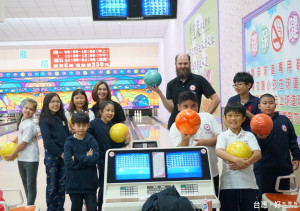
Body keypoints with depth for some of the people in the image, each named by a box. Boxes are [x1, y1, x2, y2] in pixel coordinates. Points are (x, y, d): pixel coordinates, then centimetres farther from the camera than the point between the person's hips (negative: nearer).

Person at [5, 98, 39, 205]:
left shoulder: (30, 125, -19)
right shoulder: (22, 120, 5)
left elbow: (23, 144, -16)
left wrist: (12, 155, -6)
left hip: (31, 159, -8)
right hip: (21, 158, 8)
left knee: (31, 186, 2)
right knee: (25, 185, 17)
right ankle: (30, 205, 29)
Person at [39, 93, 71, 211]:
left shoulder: (61, 117, 10)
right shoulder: (45, 120, -8)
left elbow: (68, 134, 11)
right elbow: (47, 140, -14)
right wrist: (60, 153, -13)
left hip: (64, 155, 5)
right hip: (51, 155, -5)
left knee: (62, 184, 11)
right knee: (52, 186, 5)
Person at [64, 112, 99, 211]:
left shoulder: (92, 141, -3)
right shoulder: (69, 142, -3)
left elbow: (95, 159, -17)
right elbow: (69, 163, -14)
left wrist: (77, 157, -18)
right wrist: (86, 158, -16)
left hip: (90, 183, 0)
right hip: (74, 183, 1)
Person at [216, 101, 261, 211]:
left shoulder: (249, 135, 8)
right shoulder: (223, 135, 5)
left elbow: (258, 154, -6)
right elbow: (219, 151, -14)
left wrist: (246, 163, -27)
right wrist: (236, 159, -32)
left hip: (248, 183, 1)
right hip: (228, 183, -1)